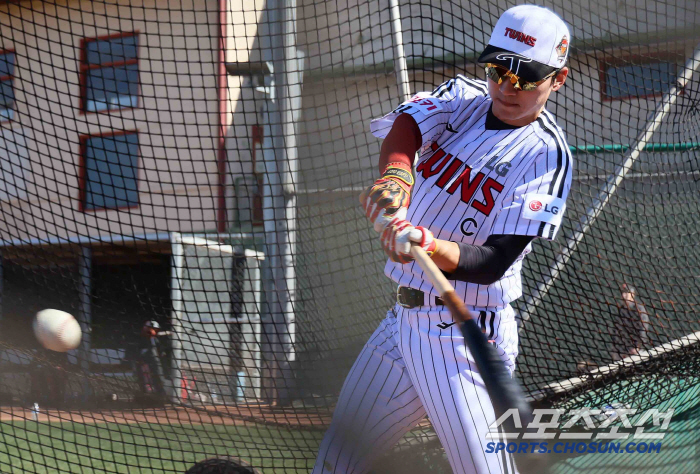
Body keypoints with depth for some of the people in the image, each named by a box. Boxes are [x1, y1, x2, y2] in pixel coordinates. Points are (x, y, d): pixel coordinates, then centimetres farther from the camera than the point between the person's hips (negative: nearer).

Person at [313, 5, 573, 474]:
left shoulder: (547, 154, -11)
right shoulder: (464, 98, 7)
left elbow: (494, 263, -20)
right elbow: (408, 122, -17)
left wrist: (430, 246, -40)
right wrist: (396, 171, -40)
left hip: (464, 335, -6)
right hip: (402, 321, 6)